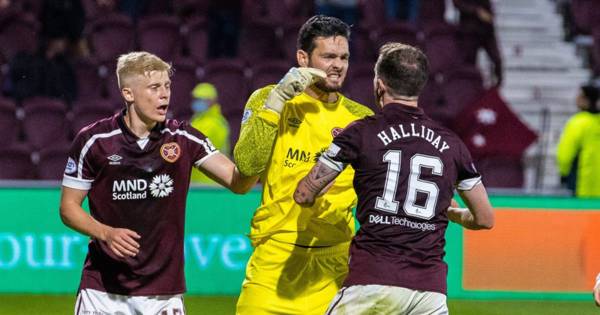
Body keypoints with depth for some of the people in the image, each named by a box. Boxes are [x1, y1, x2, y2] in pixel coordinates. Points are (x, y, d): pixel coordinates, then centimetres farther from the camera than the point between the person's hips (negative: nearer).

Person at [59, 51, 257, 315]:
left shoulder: (183, 139, 1)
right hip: (102, 290, -1)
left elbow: (238, 182, -7)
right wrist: (106, 233, -15)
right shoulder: (93, 140, -3)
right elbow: (68, 207, 2)